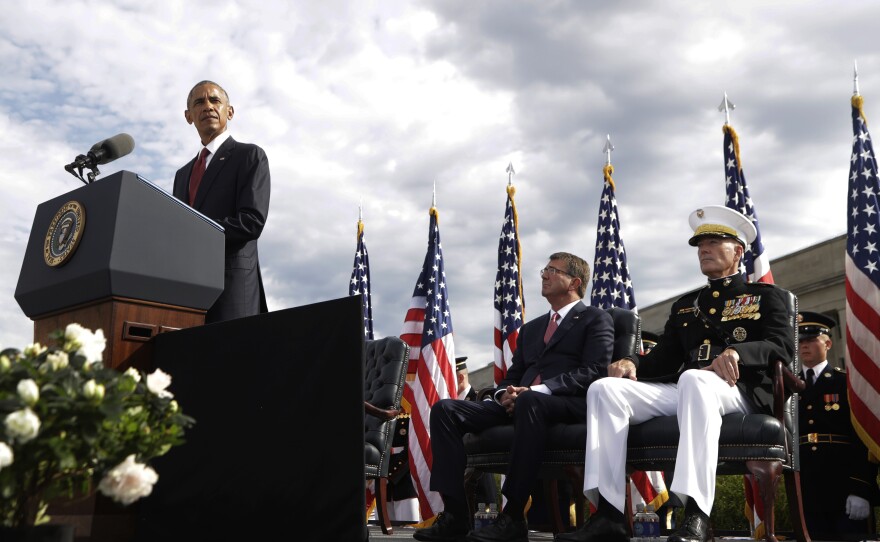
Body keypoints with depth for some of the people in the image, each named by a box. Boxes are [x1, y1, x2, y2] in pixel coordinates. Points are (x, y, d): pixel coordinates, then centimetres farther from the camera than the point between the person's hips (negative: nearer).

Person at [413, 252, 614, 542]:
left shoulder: (596, 319, 11)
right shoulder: (530, 328, 31)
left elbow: (594, 371, -5)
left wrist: (540, 390, -18)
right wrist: (505, 393, -2)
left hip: (571, 404, -6)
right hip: (519, 403, 7)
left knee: (529, 402, -41)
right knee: (445, 409, -14)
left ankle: (513, 517, -34)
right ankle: (455, 514, -20)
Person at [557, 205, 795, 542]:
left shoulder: (764, 296, 15)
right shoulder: (685, 305, 28)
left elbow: (783, 346, -2)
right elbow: (664, 359, 20)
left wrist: (737, 352, -24)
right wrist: (633, 363, -4)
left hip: (738, 389, -5)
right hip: (683, 388, 5)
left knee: (694, 380, -41)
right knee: (605, 389, -20)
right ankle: (608, 514, -30)